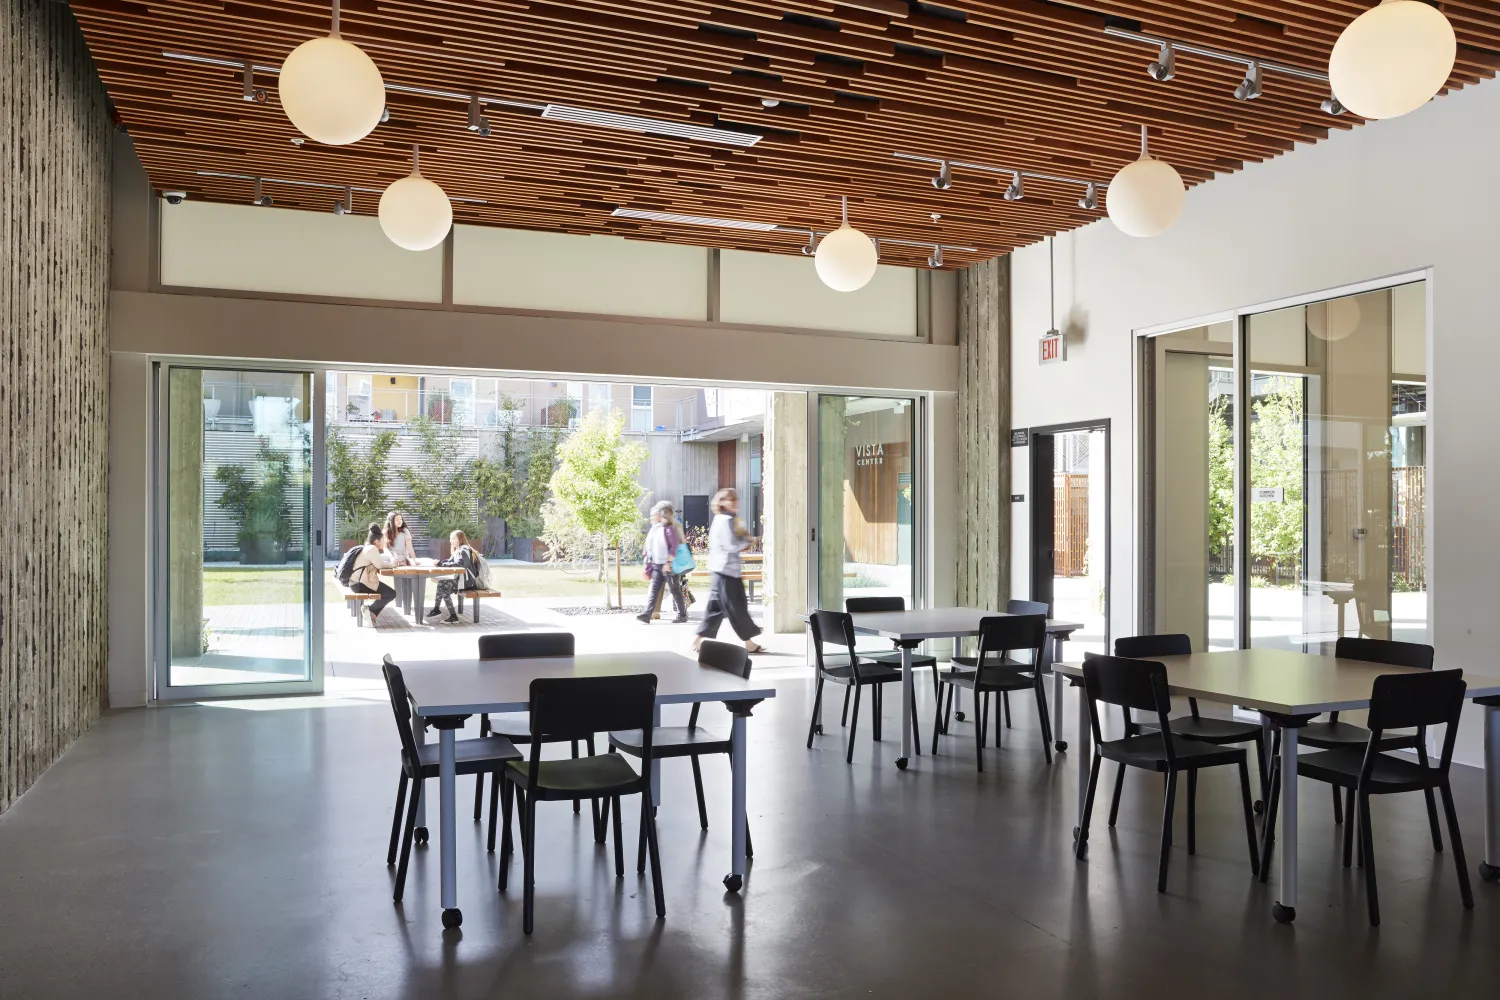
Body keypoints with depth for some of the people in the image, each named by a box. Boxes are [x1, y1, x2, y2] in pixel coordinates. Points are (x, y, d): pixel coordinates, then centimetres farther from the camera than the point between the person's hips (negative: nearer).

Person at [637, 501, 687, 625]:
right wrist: (648, 564, 15)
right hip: (656, 565, 8)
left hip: (668, 566, -8)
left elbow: (674, 546, -17)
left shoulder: (669, 528, -11)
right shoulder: (654, 529, 13)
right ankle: (647, 615, -9)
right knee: (653, 590, -2)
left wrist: (669, 562, -21)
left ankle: (682, 615, 14)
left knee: (675, 590, 2)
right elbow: (649, 547, 17)